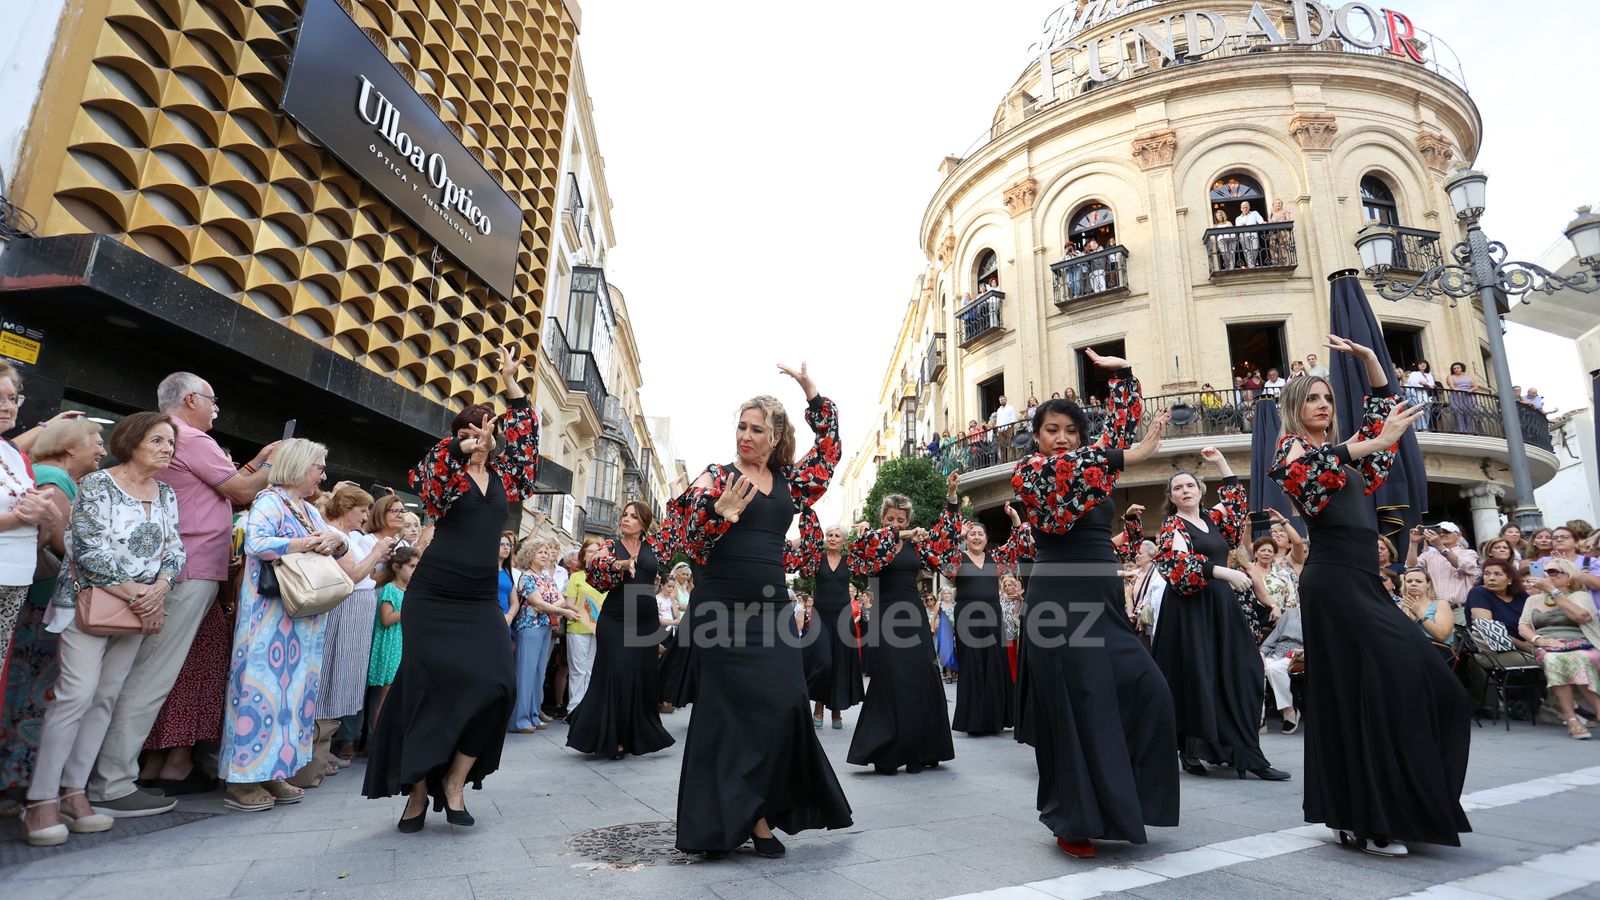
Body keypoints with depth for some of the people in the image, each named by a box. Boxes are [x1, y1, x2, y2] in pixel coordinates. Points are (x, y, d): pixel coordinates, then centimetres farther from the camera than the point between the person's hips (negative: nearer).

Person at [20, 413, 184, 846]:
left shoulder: (167, 495, 10)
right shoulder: (97, 484, -7)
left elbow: (175, 550, 8)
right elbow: (90, 549, -15)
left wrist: (159, 588, -10)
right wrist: (134, 591, -17)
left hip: (140, 609, 6)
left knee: (106, 697, 6)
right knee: (77, 694, -11)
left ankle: (73, 791, 14)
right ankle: (42, 801, -1)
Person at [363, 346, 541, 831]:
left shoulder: (502, 478, 11)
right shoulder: (446, 471, 0)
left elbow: (526, 437, 14)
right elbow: (426, 477, -21)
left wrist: (511, 384, 9)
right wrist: (462, 449, -37)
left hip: (481, 600, 4)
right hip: (433, 596, -3)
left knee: (496, 686, -9)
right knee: (428, 688, -2)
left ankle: (454, 782, 4)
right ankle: (418, 790, 13)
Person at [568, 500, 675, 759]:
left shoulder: (653, 545, 8)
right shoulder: (611, 546, 3)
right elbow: (593, 565, -15)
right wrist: (621, 564, -31)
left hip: (646, 622, 3)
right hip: (615, 622, -2)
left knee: (642, 677, 7)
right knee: (615, 676, -5)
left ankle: (635, 735, 21)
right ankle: (608, 738, 6)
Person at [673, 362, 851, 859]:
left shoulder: (788, 480, 11)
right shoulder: (717, 476, 1)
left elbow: (829, 444, 17)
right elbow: (691, 543, -3)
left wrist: (810, 388, 10)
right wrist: (722, 511, -22)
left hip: (771, 605, 4)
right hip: (722, 605, -4)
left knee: (784, 703, -2)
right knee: (734, 707, -2)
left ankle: (755, 811, 12)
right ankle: (741, 814, 11)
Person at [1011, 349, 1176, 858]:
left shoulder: (1091, 464, 16)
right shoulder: (1027, 472, -3)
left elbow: (1122, 422, 20)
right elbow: (1062, 467, -24)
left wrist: (1121, 372, 13)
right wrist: (1132, 456, -28)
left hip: (1105, 602, 7)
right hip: (1059, 603, -7)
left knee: (1147, 695, 2)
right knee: (1075, 711, -5)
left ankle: (1116, 801, 18)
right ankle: (1073, 823, 8)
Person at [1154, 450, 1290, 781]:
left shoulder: (1212, 519, 15)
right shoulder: (1172, 526, -5)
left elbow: (1237, 500, 29)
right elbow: (1180, 565, -19)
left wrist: (1221, 463, 23)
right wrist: (1224, 572, -26)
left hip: (1221, 607, 7)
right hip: (1190, 610, -6)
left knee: (1236, 676, 1)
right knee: (1196, 678, -6)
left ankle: (1245, 753, 3)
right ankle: (1190, 749, 1)